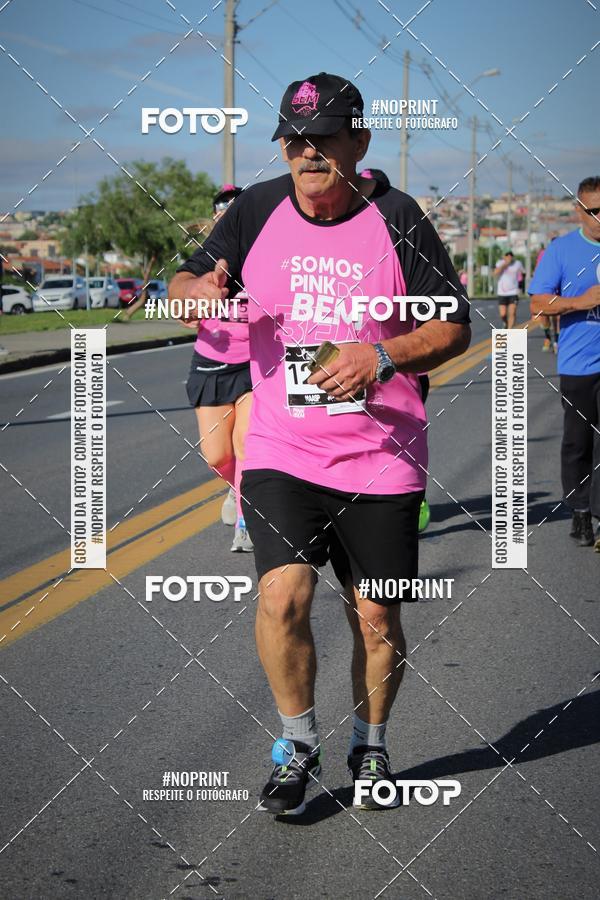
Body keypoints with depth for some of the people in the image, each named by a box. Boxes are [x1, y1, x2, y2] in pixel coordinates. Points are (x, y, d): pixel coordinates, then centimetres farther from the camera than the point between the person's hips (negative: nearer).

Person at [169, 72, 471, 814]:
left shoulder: (396, 218, -6)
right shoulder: (258, 210, 1)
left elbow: (454, 327, -4)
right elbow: (184, 285, 10)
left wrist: (384, 356, -21)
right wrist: (200, 289, -15)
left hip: (382, 460, -1)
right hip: (282, 452, 1)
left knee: (377, 619, 5)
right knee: (282, 593, -16)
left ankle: (370, 745, 30)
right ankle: (296, 746, 6)